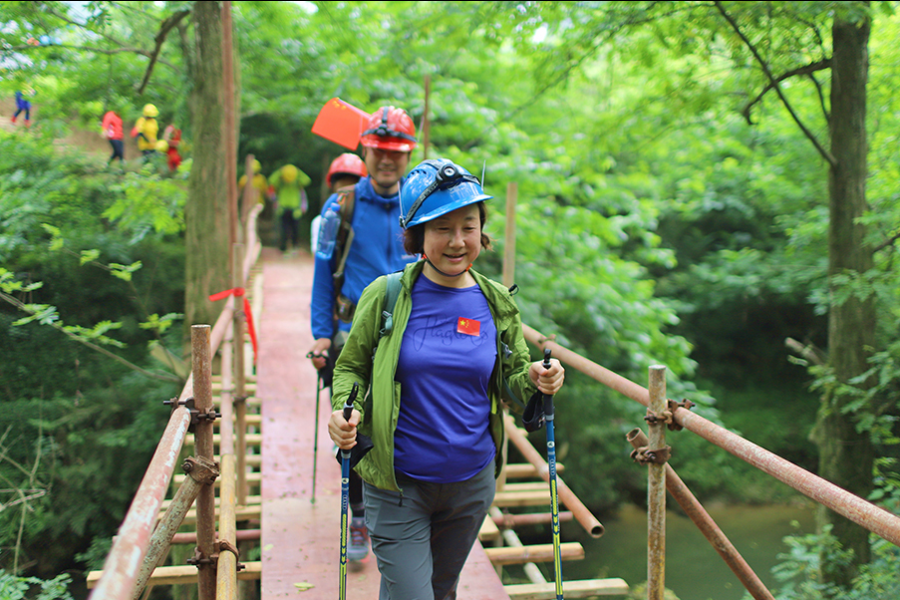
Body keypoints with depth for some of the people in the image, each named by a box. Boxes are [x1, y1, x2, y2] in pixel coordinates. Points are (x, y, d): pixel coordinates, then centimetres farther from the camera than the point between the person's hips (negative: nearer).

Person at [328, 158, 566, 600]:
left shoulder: (497, 303, -1)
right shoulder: (385, 296, -10)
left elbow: (513, 378, 7)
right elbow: (351, 367, 0)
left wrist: (536, 381, -15)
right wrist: (345, 411, -20)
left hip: (473, 481, 4)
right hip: (397, 484, -4)